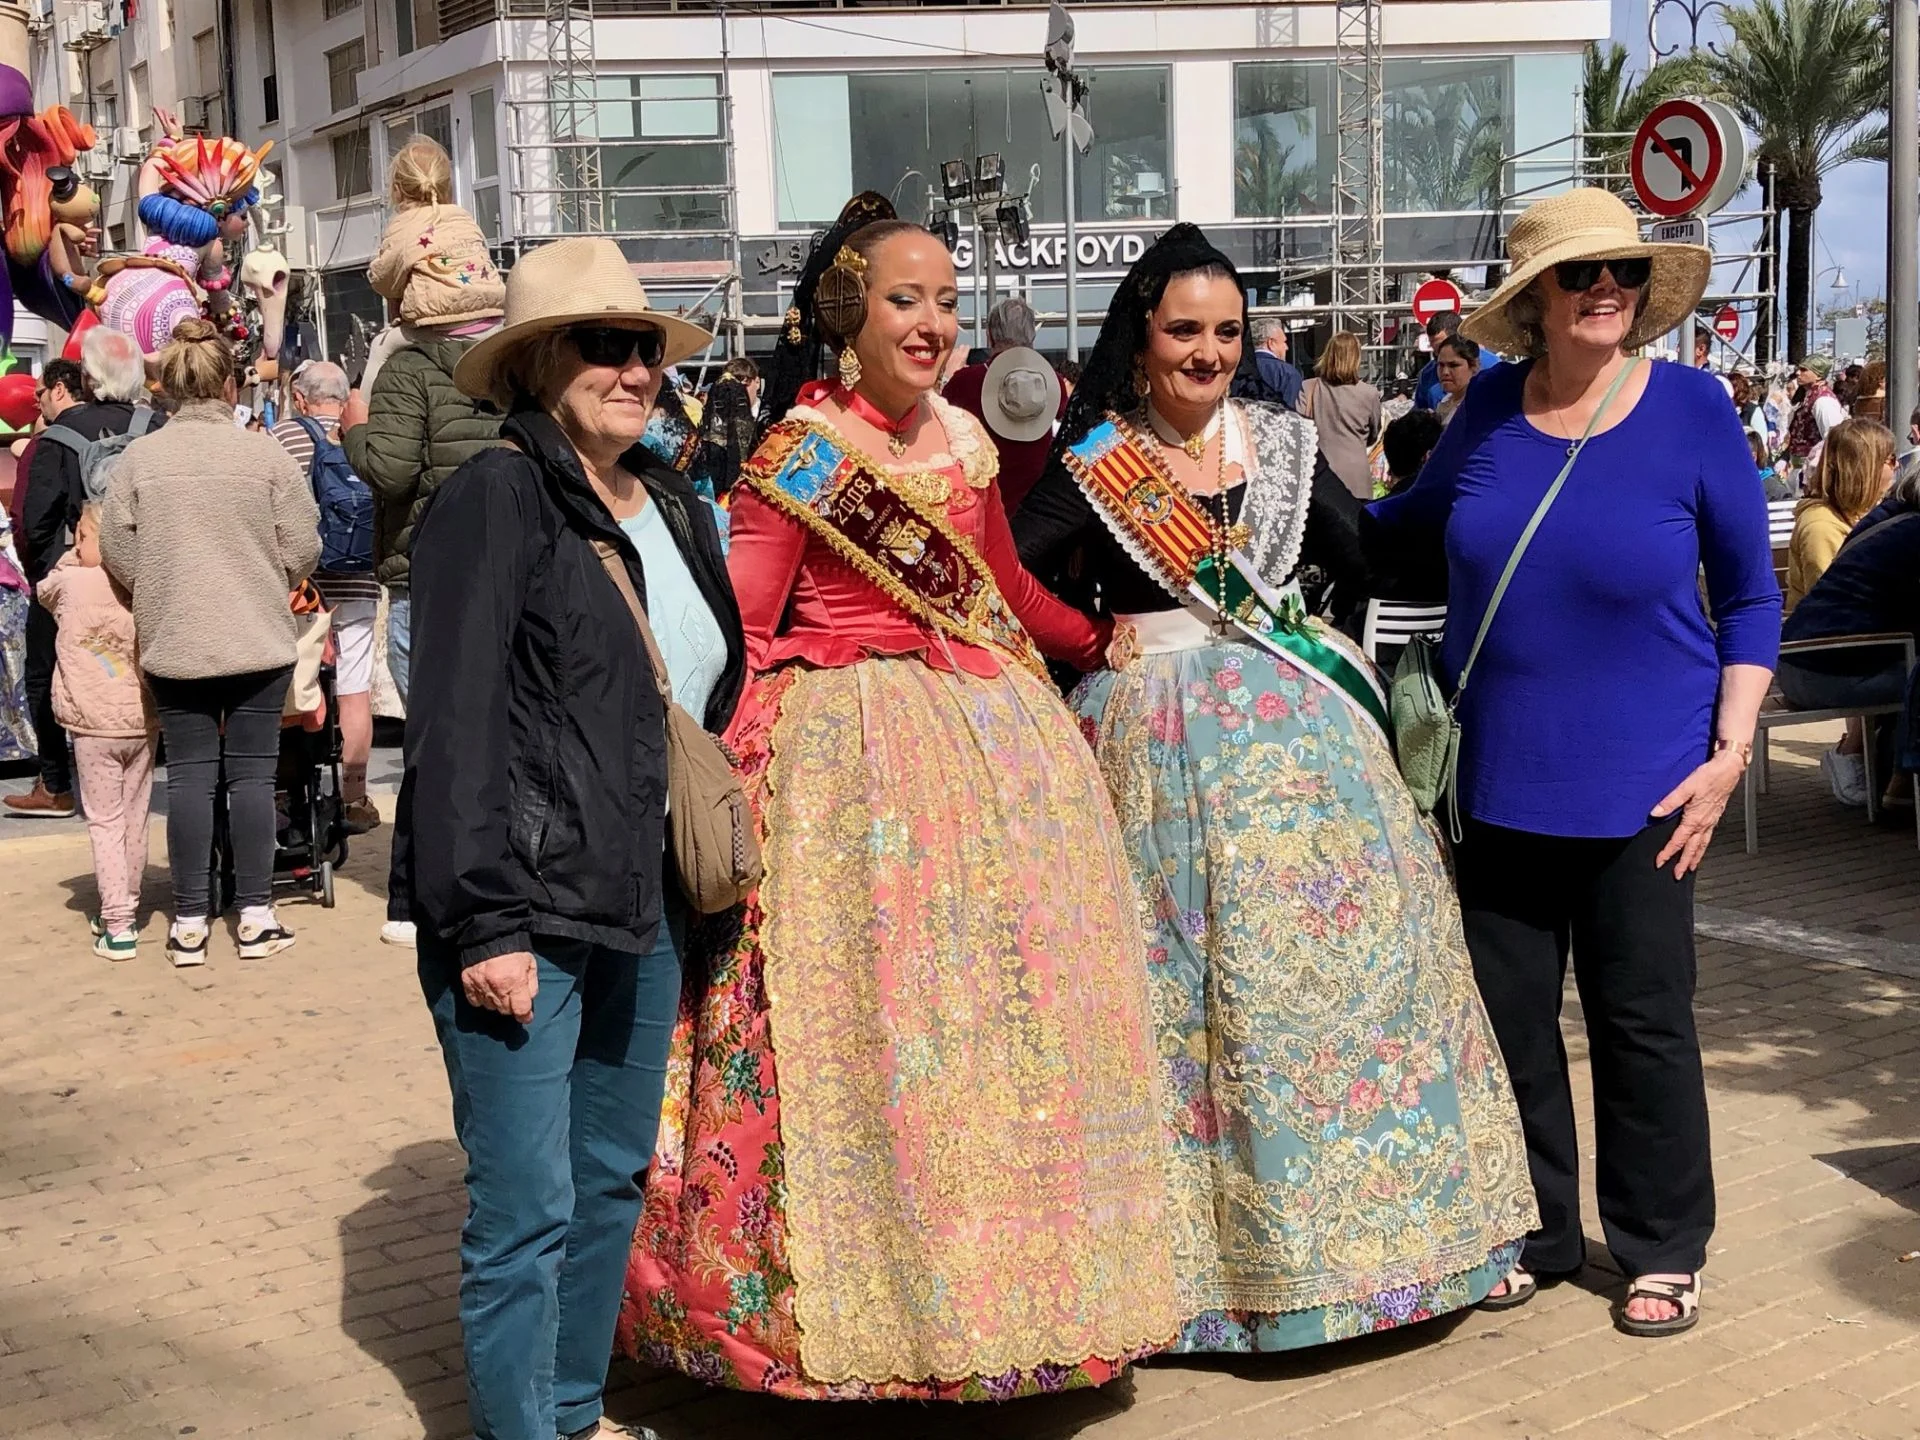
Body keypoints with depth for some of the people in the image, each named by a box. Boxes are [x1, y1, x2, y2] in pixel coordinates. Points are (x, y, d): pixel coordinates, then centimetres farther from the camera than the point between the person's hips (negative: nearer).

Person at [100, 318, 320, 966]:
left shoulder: (139, 457, -4)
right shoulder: (266, 453, -8)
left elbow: (117, 548, -1)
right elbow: (301, 546, -5)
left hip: (173, 644, 1)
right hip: (259, 641, -1)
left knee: (189, 774, 7)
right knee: (251, 772, 5)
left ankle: (189, 921, 10)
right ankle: (255, 916, 8)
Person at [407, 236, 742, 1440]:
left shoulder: (673, 508, 12)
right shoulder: (495, 498, -9)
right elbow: (454, 723, -14)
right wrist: (485, 925, -19)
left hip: (645, 898, 7)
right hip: (524, 907, -7)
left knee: (615, 1179, 15)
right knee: (527, 1210, -2)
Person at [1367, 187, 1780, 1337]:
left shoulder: (1692, 408, -5)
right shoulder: (1491, 410, 1)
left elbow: (1751, 597, 1)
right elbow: (1415, 526, 21)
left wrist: (1730, 750, -6)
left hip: (1639, 785, -3)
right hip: (1496, 778, 3)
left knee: (1643, 1018, 6)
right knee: (1508, 1013, 9)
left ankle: (1663, 1250, 25)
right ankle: (1536, 1232, 28)